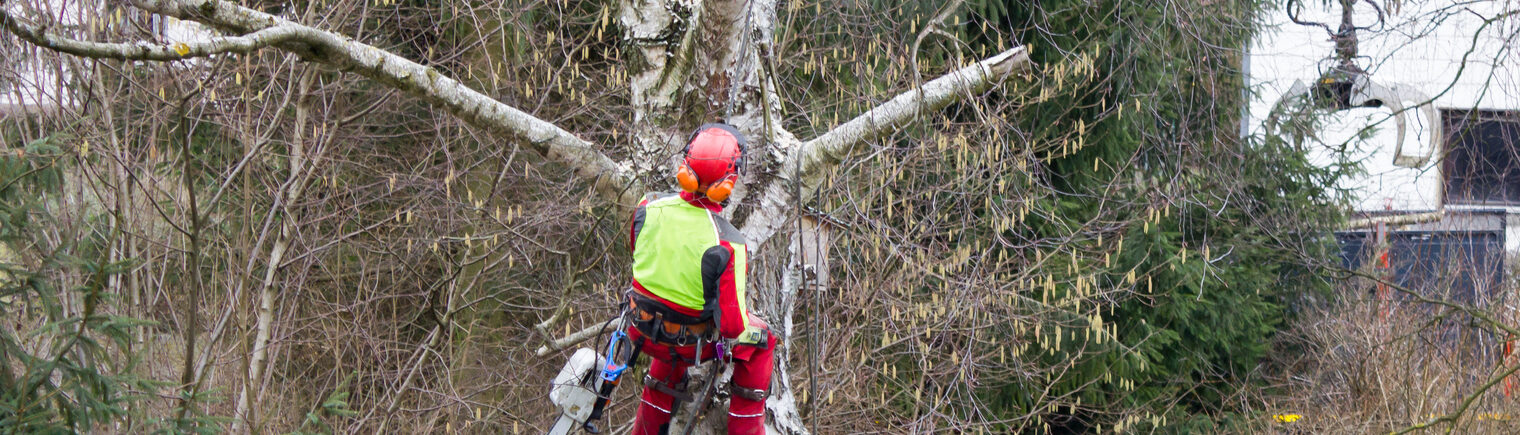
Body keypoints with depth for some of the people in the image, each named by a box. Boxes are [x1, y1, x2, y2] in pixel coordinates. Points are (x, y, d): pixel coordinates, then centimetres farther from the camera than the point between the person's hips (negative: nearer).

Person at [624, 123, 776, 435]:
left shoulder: (649, 208, -19)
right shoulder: (727, 245, -33)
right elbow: (731, 324, -26)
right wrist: (740, 326, -3)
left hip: (645, 331, 4)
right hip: (692, 344, -4)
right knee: (760, 340, 23)